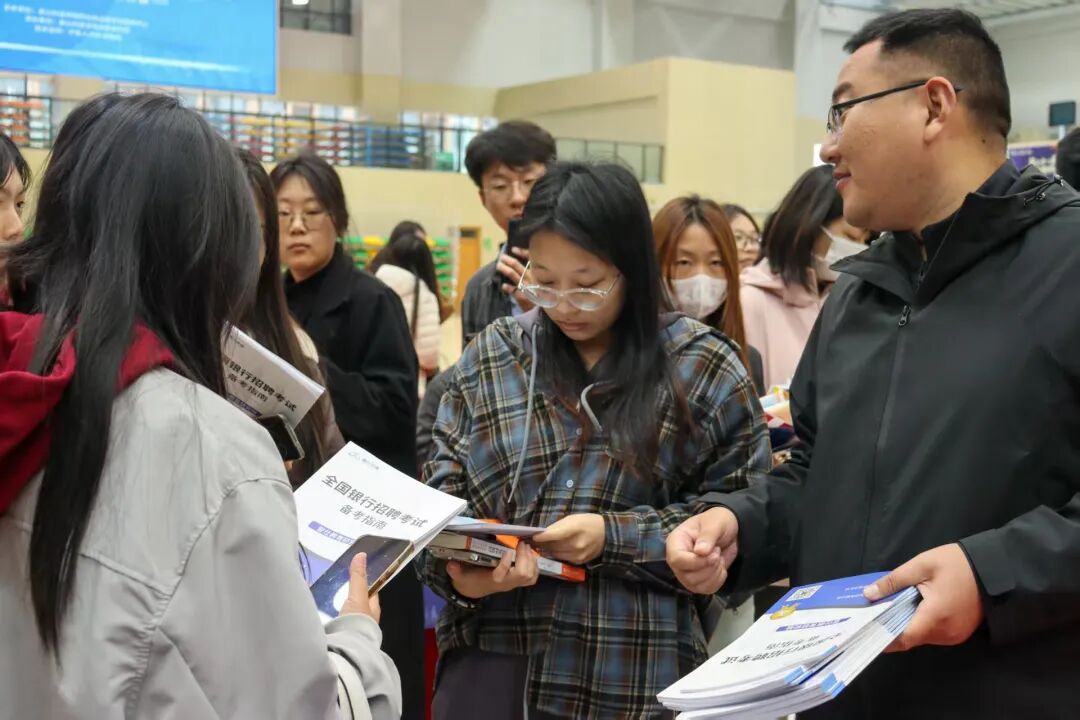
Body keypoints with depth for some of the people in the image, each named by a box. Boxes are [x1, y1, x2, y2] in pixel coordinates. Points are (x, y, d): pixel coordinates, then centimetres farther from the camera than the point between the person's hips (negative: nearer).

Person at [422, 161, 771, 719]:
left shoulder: (702, 370, -2)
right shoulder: (489, 357, 4)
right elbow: (441, 497, 5)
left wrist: (615, 537, -15)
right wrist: (461, 570, -15)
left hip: (636, 673, -1)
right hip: (491, 656, 2)